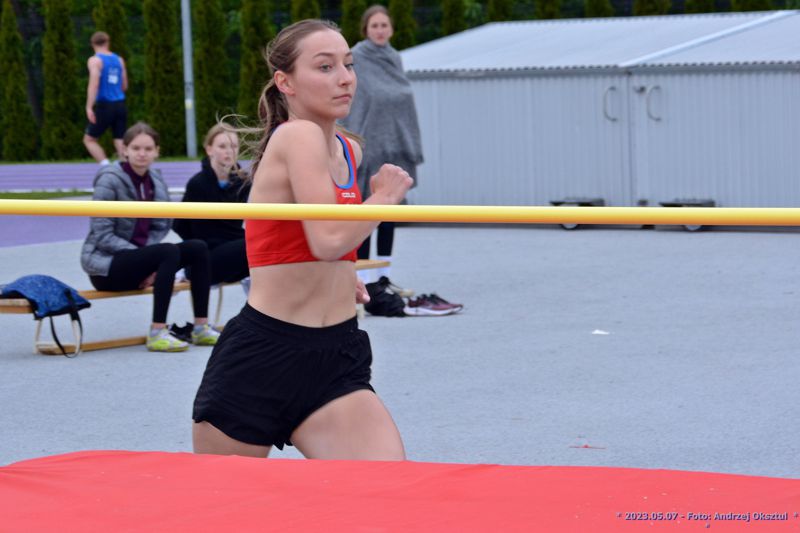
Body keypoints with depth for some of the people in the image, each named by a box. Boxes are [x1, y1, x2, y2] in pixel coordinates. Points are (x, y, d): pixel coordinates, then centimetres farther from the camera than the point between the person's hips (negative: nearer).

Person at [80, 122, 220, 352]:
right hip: (106, 265, -7)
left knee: (198, 248, -8)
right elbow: (102, 236, -16)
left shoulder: (156, 182, 7)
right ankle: (157, 333, -31)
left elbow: (160, 227, 11)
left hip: (137, 258, 7)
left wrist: (153, 266, -9)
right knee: (169, 251, -29)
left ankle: (201, 327, -7)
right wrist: (148, 257, -23)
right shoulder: (110, 180, -13)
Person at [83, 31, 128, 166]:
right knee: (120, 141, 4)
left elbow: (94, 84, -16)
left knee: (89, 139, 7)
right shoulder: (119, 60, 12)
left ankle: (106, 165, -12)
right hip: (120, 104, 5)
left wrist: (89, 107, -20)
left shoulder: (95, 60, -5)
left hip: (104, 105, -5)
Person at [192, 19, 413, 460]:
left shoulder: (348, 152, 11)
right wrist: (386, 197, -9)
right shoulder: (299, 135, -13)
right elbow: (329, 239, -25)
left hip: (336, 361, 6)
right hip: (261, 357, -6)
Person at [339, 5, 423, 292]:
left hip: (394, 147, 6)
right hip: (368, 147, -6)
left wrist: (412, 146, 11)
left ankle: (384, 277, 16)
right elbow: (348, 106, -11)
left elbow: (404, 101, 14)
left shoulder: (394, 59, 11)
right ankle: (363, 281, 2)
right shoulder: (355, 60, -8)